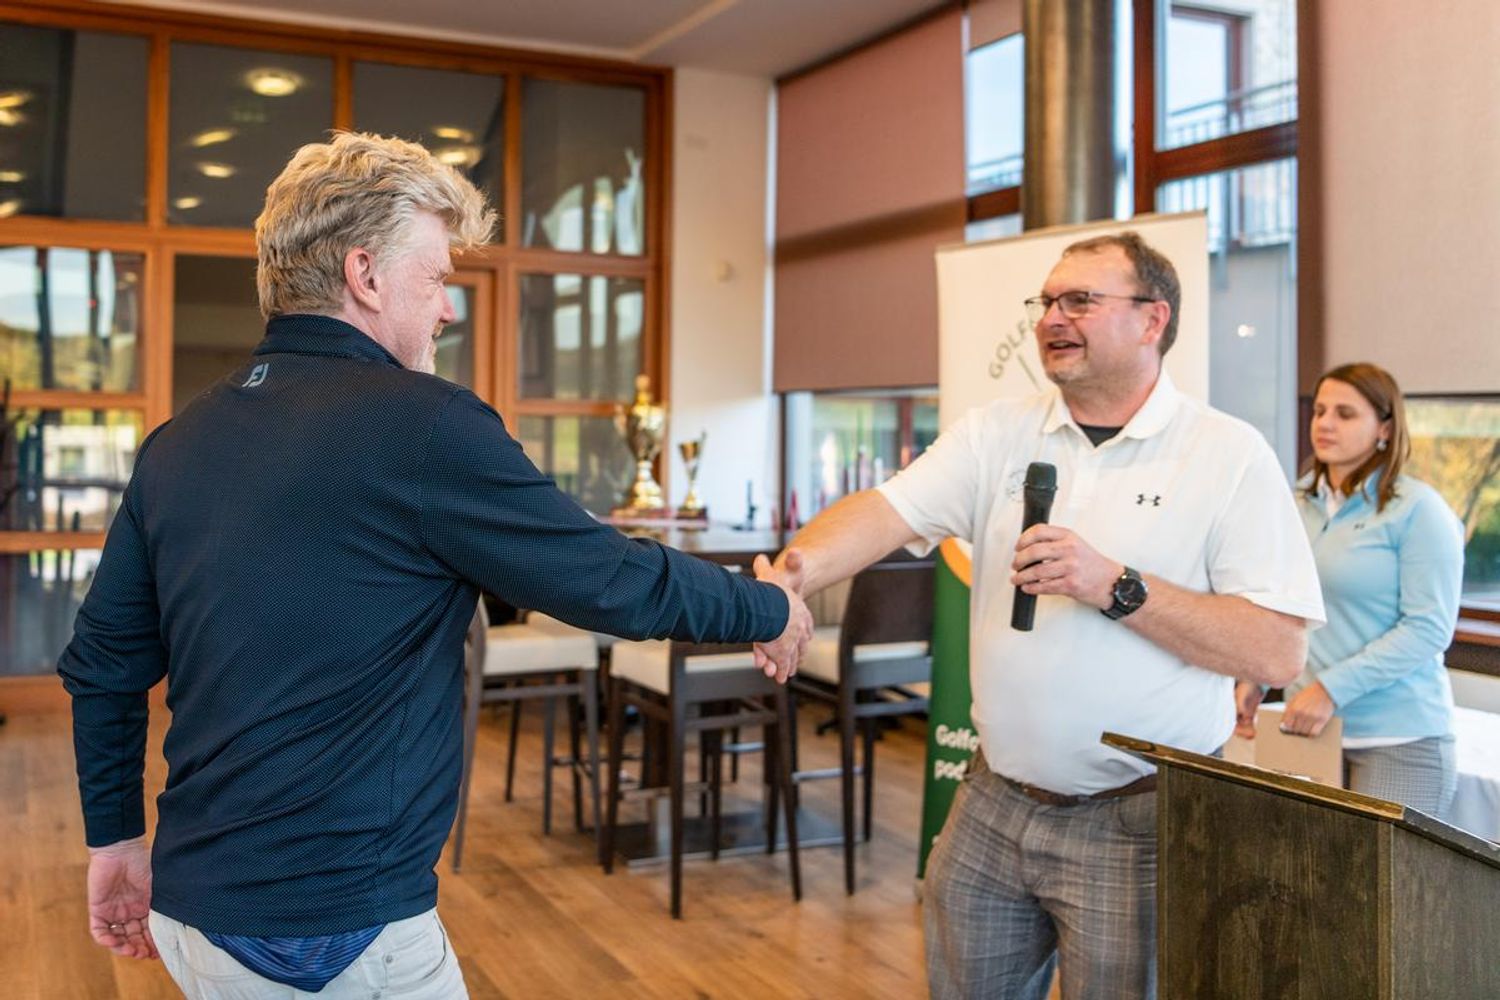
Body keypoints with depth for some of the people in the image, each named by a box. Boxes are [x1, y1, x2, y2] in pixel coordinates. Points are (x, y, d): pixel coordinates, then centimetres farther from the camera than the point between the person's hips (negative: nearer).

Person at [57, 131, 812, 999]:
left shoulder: (178, 441, 5)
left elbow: (103, 662, 11)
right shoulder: (422, 423, -17)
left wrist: (116, 837, 23)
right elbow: (616, 582, -11)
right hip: (339, 929, -7)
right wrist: (770, 612, 5)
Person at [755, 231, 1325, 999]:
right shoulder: (996, 433, 3)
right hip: (993, 804, 4)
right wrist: (790, 573, -32)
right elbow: (885, 511, -12)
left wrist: (1115, 587, -23)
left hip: (1138, 820, -4)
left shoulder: (1229, 454, -8)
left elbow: (1278, 652, -14)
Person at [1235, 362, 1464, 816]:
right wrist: (1253, 678, 1)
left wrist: (1332, 688, -18)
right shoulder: (1301, 505, 8)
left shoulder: (1417, 509, -8)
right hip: (1309, 728, 5)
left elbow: (1429, 628, -13)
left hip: (1399, 736, -5)